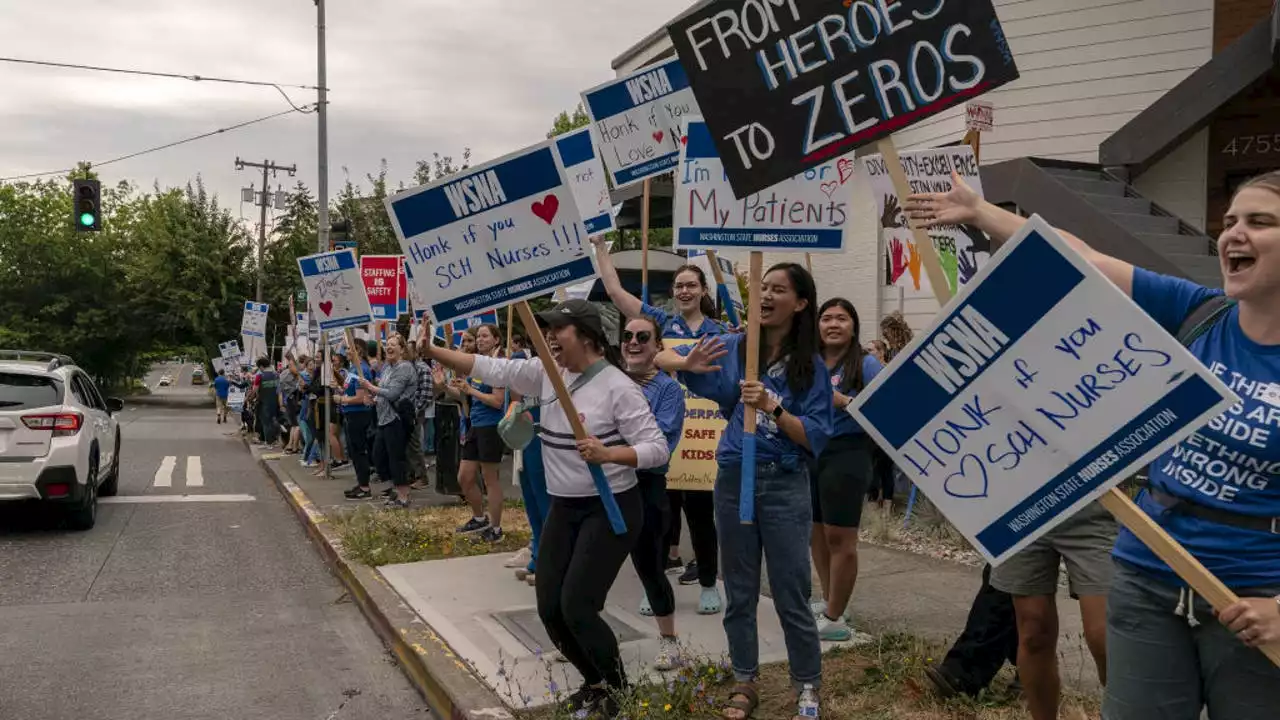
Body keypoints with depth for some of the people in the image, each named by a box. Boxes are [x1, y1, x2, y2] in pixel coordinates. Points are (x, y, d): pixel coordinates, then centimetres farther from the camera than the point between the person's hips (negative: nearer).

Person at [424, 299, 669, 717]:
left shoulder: (618, 386, -17)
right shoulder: (547, 373, 2)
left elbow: (658, 449, -19)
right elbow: (490, 369, 1)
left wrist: (607, 454, -34)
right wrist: (431, 351, -6)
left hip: (610, 509, -7)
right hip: (563, 508, 7)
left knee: (576, 608, -12)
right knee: (549, 608, 6)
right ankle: (595, 683, 29)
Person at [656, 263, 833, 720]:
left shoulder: (810, 367, -5)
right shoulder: (732, 348, 1)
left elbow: (816, 439, -9)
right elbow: (661, 358, 6)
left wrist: (772, 408, -22)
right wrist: (689, 362, -16)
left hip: (784, 486, -3)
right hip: (734, 480, 3)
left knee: (791, 597, 4)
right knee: (739, 593, 14)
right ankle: (744, 683, 29)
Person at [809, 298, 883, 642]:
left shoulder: (866, 364, -6)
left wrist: (844, 401, -24)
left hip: (847, 455, -6)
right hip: (809, 453, 6)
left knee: (840, 538, -1)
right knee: (816, 533, 15)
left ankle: (834, 618, 9)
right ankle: (828, 601, 31)